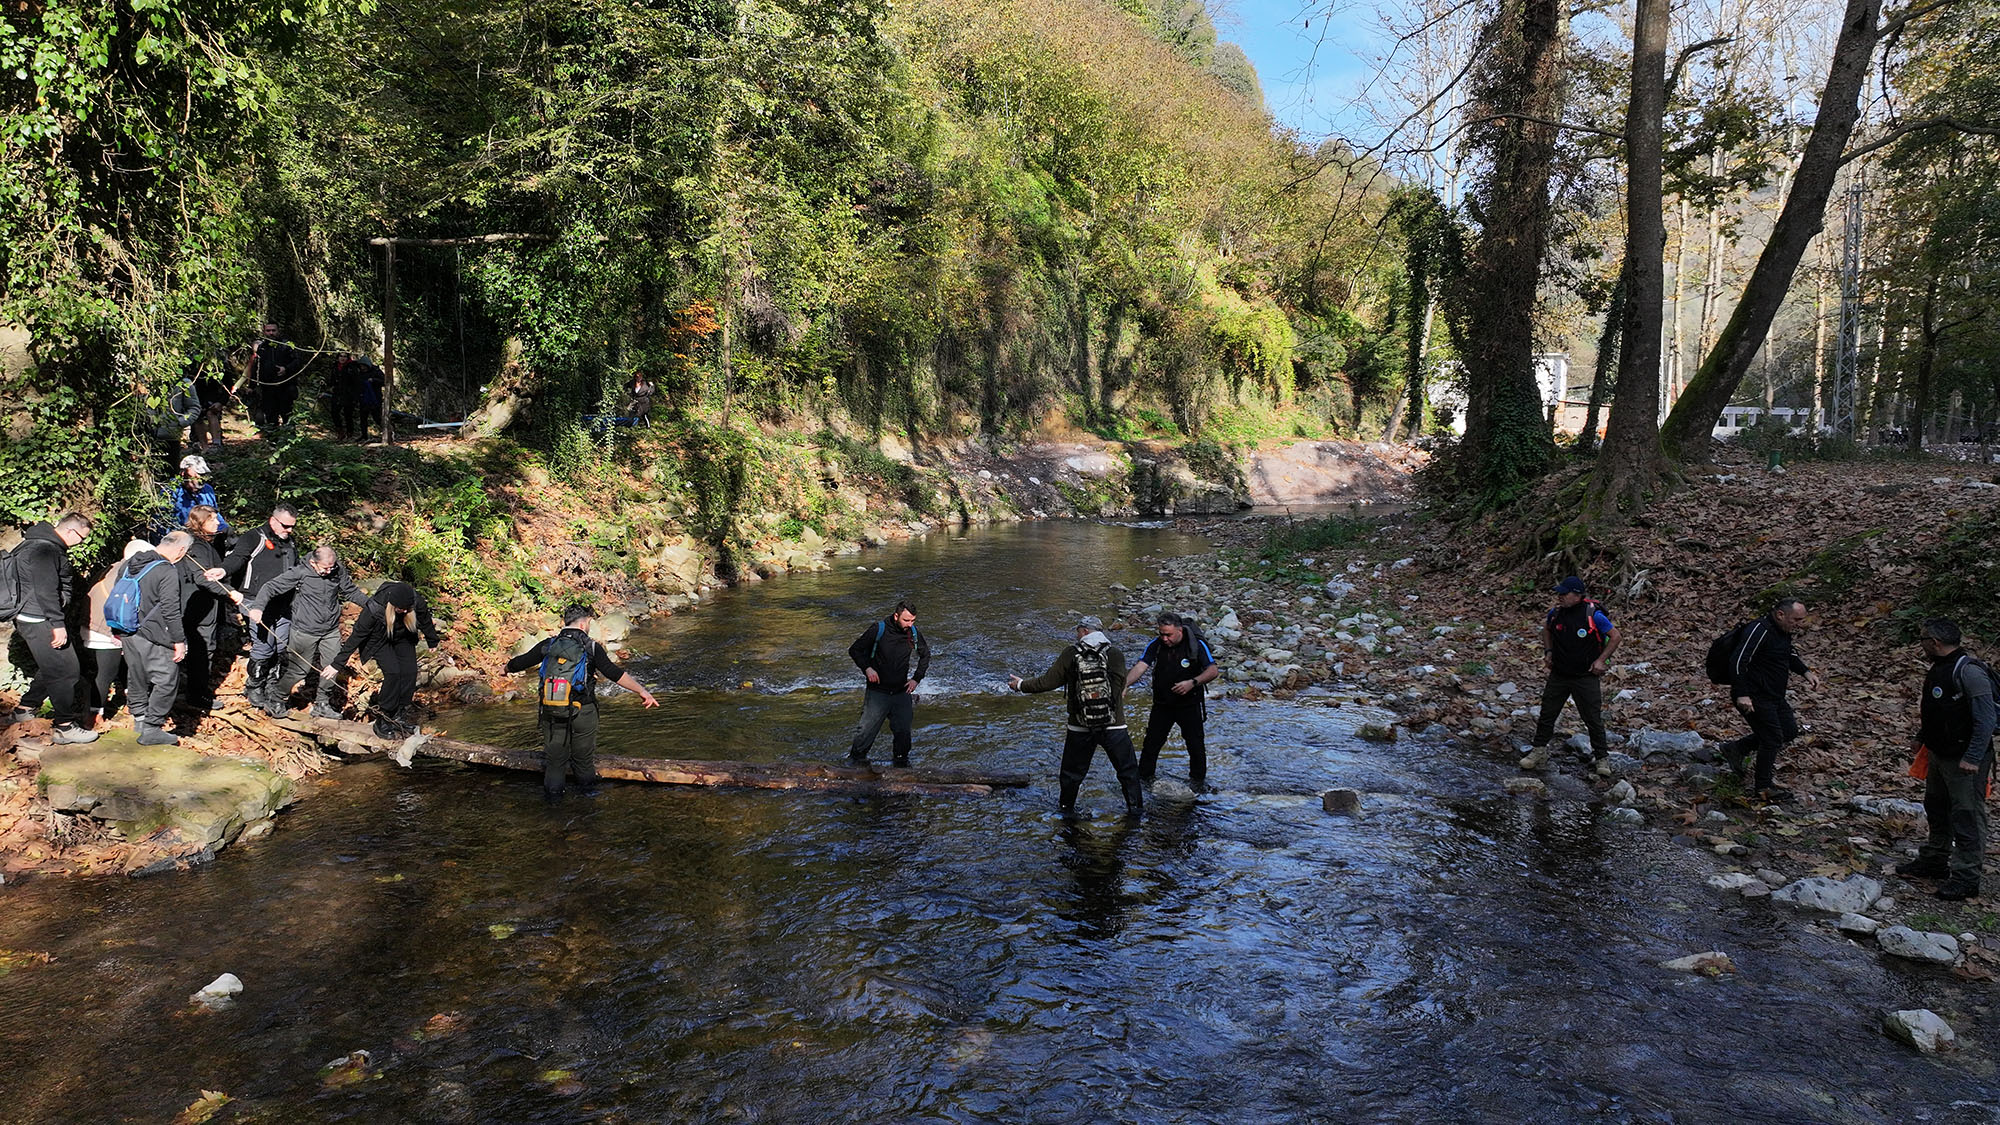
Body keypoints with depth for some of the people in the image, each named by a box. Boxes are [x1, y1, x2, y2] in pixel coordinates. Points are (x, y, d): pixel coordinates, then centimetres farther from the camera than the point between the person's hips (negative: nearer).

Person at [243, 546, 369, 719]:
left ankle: (322, 704, 24)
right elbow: (271, 587, -15)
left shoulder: (339, 571, -2)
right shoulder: (300, 573, -15)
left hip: (331, 631, 4)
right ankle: (275, 700, 26)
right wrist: (258, 606, -29)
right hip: (304, 631, -4)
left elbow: (351, 591, 13)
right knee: (299, 670, 3)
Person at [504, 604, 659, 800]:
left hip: (552, 712, 2)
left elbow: (519, 663, 11)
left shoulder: (548, 645, 1)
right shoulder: (591, 647, -8)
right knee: (584, 755, 17)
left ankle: (553, 792, 23)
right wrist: (642, 690, -21)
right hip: (582, 711, -1)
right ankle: (589, 789, 32)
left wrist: (507, 668, 35)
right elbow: (614, 673, -18)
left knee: (555, 756, 15)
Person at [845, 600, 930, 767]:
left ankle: (901, 759, 26)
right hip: (878, 692, -3)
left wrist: (916, 678, 9)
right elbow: (854, 650, -3)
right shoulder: (878, 630, -12)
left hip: (902, 692, 3)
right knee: (867, 729, -3)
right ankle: (856, 758, 18)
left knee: (903, 730, 4)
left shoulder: (914, 633, 0)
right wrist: (867, 668, -17)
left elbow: (925, 655, 18)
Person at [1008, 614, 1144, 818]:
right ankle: (1135, 806, 22)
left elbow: (1049, 681, -2)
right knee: (1127, 769, 16)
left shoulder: (1070, 653, -5)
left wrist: (1021, 685, 12)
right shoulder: (1115, 654, -6)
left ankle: (1066, 806, 34)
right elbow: (1121, 686, -4)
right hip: (1114, 725, -1)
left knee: (1073, 770, 20)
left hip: (1080, 728, 1)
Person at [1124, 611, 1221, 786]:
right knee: (1151, 741, 6)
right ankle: (1143, 776, 23)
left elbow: (1213, 670, -15)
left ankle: (1197, 778, 29)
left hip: (1189, 704, -2)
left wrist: (1192, 683, -31)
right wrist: (1124, 685, -34)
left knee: (1195, 743, 7)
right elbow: (1140, 666, -17)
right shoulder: (1156, 645, -9)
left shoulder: (1197, 645, -15)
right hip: (1162, 704, 2)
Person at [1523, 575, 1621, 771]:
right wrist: (1548, 650, 9)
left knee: (1593, 718, 4)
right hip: (1558, 674, 4)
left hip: (1586, 677, -4)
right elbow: (1546, 627, 20)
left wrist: (1600, 660, -9)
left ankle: (1601, 757, 18)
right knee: (1547, 713, 9)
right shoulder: (1555, 612, -4)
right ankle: (1539, 751, 21)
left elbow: (1615, 637, -5)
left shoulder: (1593, 614, -17)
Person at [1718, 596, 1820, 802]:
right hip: (1754, 697, -10)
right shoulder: (1760, 630, -24)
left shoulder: (1783, 631, 7)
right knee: (1773, 739, -3)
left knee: (1789, 730, 16)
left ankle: (1736, 749, 25)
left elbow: (1789, 654, 29)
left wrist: (1806, 672, 13)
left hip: (1774, 695, 10)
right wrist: (1742, 695, -33)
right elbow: (1738, 661, -29)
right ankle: (1763, 788, 13)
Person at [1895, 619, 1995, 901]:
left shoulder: (1969, 671, -22)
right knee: (1936, 809, 21)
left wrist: (1972, 758, -26)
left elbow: (1985, 720, -24)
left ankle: (1966, 877, 3)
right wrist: (1924, 734, 23)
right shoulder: (1940, 668, 8)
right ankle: (1934, 860, 35)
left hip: (1965, 761, -10)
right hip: (1940, 755, 10)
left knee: (1967, 815, -3)